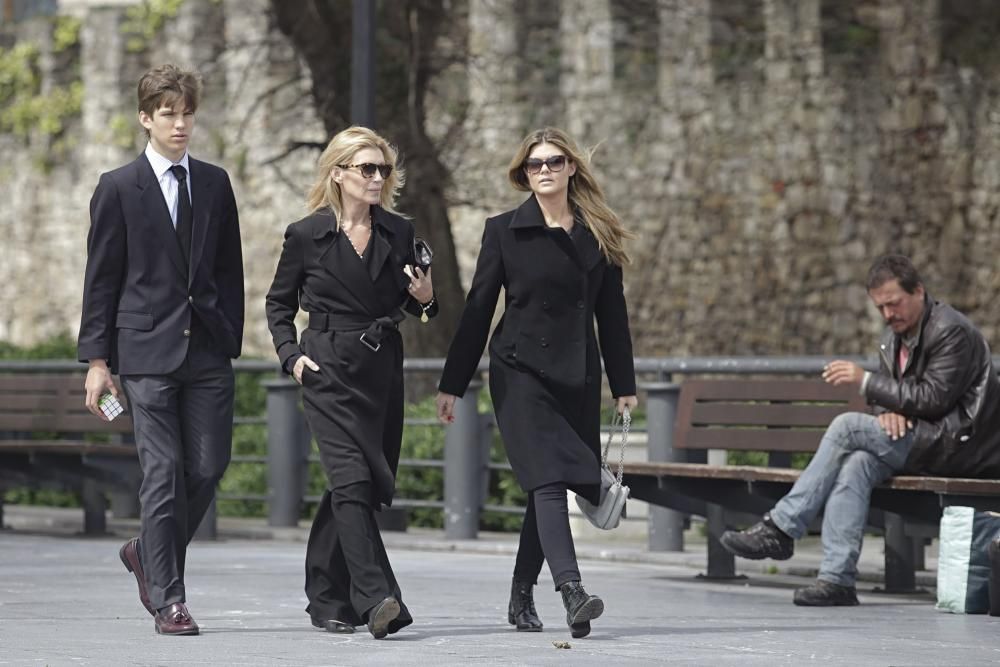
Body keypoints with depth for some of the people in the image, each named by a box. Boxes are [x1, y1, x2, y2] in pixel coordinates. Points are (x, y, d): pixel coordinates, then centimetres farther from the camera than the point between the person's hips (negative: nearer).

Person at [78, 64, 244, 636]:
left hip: (208, 352, 4)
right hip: (148, 352, -4)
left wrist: (232, 340, 7)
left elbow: (230, 270, 15)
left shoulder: (214, 183, 12)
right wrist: (97, 359, -3)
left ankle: (149, 554, 26)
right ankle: (168, 600, 0)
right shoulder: (119, 188, 1)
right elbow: (101, 280, 1)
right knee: (164, 473, -6)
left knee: (208, 467, 1)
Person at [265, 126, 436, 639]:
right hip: (329, 372, -4)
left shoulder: (398, 233, 8)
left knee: (364, 488, 6)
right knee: (352, 481, -17)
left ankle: (327, 601, 19)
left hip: (383, 371, 4)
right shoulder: (306, 235, -1)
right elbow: (278, 303, 10)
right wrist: (291, 356, -3)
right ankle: (377, 601, -26)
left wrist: (423, 298, -5)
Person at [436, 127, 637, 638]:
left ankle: (521, 596, 21)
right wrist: (452, 384, 1)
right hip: (521, 371, -4)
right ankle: (570, 590, -30)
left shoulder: (598, 234, 9)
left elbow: (611, 312, 13)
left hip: (577, 377, 4)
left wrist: (624, 383, 10)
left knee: (548, 486, 8)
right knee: (547, 477, -18)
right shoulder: (505, 231, 1)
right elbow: (478, 308, 2)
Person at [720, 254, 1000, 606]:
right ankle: (837, 578, -31)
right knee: (857, 463, -24)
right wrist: (890, 412, -9)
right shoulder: (894, 338, 16)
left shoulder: (951, 331, -11)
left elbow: (932, 398, -19)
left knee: (848, 426, -20)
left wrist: (866, 381, -19)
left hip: (959, 442, -8)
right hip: (926, 441, 8)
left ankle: (780, 528, -18)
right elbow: (886, 396, 17)